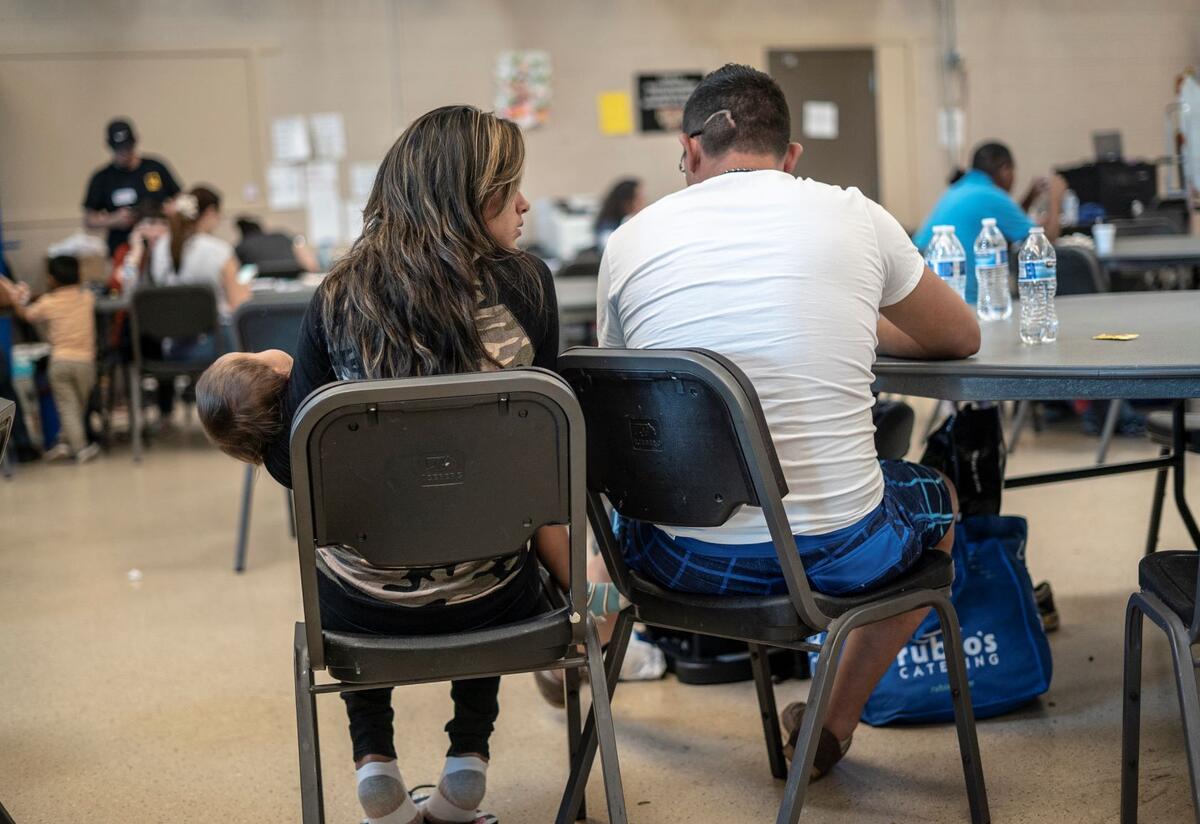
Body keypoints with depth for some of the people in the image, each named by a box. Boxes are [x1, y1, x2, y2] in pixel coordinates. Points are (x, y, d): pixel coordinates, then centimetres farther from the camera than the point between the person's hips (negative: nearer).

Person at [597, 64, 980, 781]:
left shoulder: (630, 241, 0)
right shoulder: (854, 216, -2)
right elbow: (962, 338, 15)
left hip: (684, 562, 2)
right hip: (840, 554, -1)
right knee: (937, 494, 33)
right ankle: (833, 723, 36)